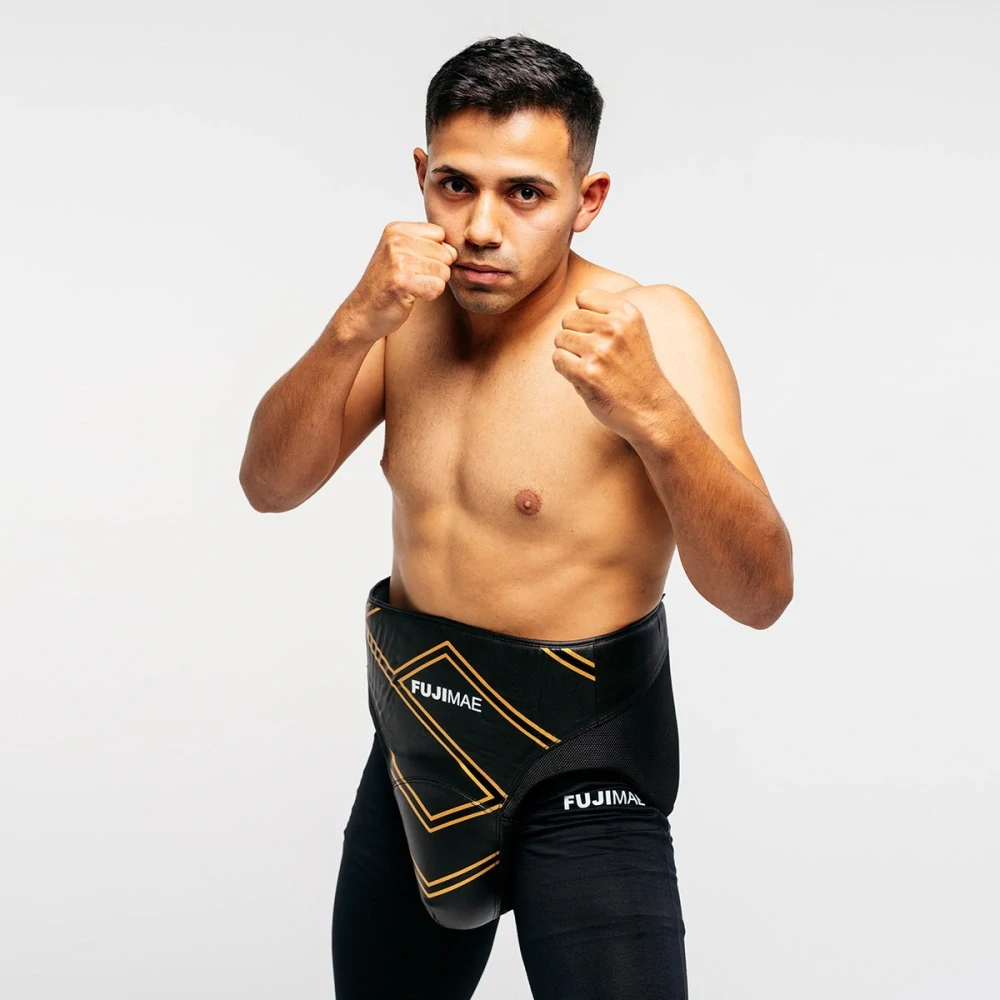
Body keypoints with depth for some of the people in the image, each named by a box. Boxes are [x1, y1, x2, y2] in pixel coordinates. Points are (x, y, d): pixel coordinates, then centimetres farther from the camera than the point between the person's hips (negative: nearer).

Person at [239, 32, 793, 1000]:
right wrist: (354, 327, -24)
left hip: (580, 768, -5)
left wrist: (654, 412, -41)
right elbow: (271, 485, -8)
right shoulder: (411, 312, -1)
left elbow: (759, 594, -25)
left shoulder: (650, 326, -19)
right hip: (419, 738, 6)